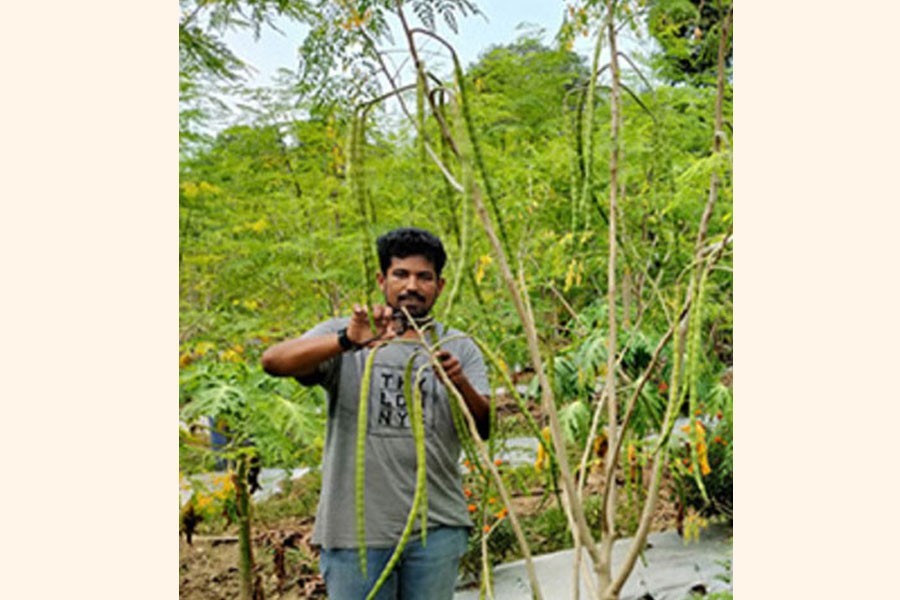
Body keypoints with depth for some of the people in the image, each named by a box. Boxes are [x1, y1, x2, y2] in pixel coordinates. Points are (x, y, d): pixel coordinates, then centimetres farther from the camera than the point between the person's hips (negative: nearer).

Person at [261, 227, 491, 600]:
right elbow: (273, 362, -15)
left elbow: (483, 428, -4)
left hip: (437, 529, 2)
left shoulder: (459, 349, 7)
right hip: (355, 529, -1)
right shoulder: (343, 335, 2)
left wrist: (460, 384, -26)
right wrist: (347, 341, -30)